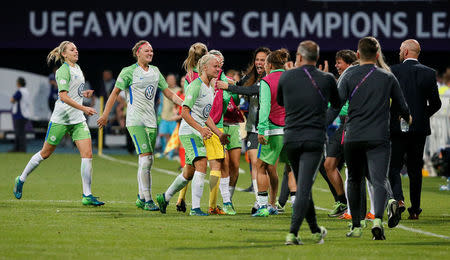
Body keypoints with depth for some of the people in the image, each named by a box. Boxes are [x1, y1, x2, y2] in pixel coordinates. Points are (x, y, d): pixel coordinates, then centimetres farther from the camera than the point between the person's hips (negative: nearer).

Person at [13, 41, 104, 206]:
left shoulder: (77, 68, 13)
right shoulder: (63, 71, -13)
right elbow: (63, 96, -23)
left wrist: (83, 93, 9)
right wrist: (84, 108, -26)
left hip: (78, 119, 7)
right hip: (61, 118, -7)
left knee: (87, 154, -7)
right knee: (46, 152, 5)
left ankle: (87, 196, -5)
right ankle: (21, 180, 26)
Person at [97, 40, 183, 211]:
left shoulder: (155, 71, 14)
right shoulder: (129, 72, -3)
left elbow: (168, 93, 19)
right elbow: (115, 92, 1)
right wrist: (105, 115, 0)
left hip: (151, 120, 6)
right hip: (135, 120, -6)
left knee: (148, 161, 6)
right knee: (145, 158, -16)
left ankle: (141, 198, 17)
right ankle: (148, 199, -15)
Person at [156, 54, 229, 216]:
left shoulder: (210, 88, 16)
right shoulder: (195, 86, -13)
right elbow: (185, 112, -18)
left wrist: (219, 133, 17)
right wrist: (201, 129, -26)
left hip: (199, 134, 9)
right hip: (189, 132, -9)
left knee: (189, 173, 12)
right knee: (201, 166, -19)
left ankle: (164, 198, 30)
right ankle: (195, 208, -20)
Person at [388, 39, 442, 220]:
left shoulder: (392, 72, -6)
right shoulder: (429, 73, 1)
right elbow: (436, 104, 4)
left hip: (397, 128, -3)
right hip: (420, 128, 3)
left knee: (394, 167, 2)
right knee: (415, 169, 11)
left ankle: (398, 199, -21)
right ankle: (415, 209, 13)